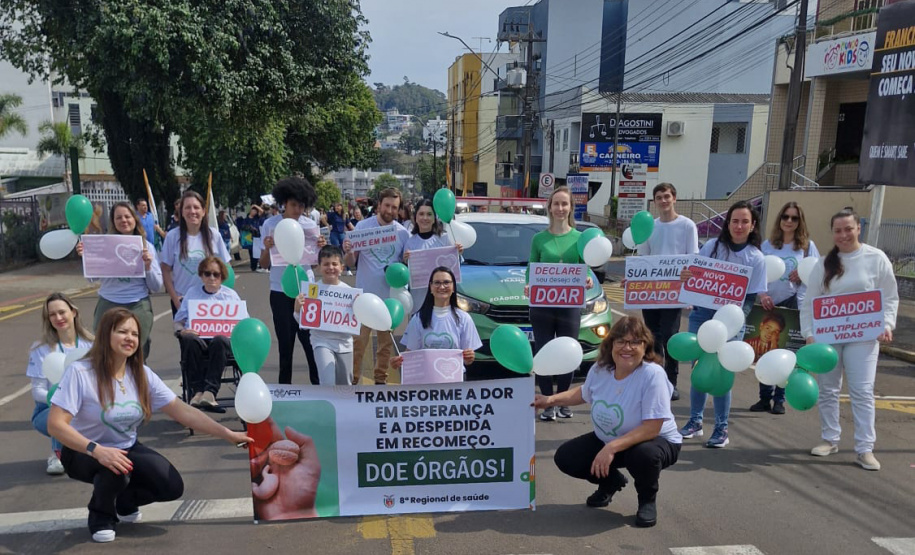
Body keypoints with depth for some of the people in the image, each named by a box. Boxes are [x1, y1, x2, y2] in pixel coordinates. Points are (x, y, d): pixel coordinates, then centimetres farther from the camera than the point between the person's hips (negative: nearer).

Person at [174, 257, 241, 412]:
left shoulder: (230, 294, 22)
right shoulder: (192, 293, 25)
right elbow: (178, 320, 21)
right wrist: (181, 331, -3)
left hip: (222, 338, -1)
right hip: (197, 337, 1)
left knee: (219, 341, -39)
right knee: (190, 340, -37)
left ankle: (210, 392, -44)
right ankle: (197, 391, -36)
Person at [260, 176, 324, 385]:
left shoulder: (310, 225, 2)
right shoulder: (270, 224, -1)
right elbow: (264, 264, 2)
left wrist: (320, 247, -11)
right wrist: (267, 248, -17)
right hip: (280, 291, 0)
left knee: (311, 339, -1)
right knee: (285, 343, 7)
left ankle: (318, 384, 11)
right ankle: (285, 385, 19)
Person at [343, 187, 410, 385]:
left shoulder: (403, 233, 2)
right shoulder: (363, 226, -2)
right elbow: (350, 263, -1)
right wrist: (348, 252, -22)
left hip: (390, 296, 2)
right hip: (364, 294, -2)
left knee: (387, 342, 10)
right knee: (359, 340, -1)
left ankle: (381, 379, 24)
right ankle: (352, 379, 11)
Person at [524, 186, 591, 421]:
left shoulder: (579, 238, 5)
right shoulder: (539, 238, 3)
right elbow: (531, 269, 5)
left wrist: (588, 280, -17)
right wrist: (528, 285, -15)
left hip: (570, 304, 1)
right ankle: (548, 404, 16)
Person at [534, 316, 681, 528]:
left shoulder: (653, 374, -27)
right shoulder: (599, 369, -10)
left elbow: (652, 428, -31)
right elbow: (584, 393, 14)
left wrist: (612, 448, -37)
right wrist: (551, 400, 2)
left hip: (656, 441, -5)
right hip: (606, 439, 5)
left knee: (644, 454, -39)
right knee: (565, 457, -10)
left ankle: (647, 499, -1)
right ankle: (610, 481, 21)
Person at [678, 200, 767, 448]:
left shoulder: (756, 258, -2)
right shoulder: (711, 246, 2)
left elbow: (751, 297, -3)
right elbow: (694, 276, 7)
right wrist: (684, 276, -15)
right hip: (701, 314, 2)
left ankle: (721, 429, 10)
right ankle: (695, 421, 20)